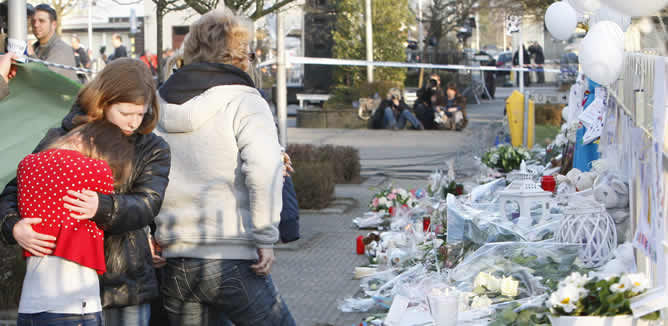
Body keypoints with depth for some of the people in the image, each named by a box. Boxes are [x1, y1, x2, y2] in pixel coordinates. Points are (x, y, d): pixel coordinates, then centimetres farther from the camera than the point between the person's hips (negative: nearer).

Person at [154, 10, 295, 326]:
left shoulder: (158, 105, 11)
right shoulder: (244, 102, -6)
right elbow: (264, 169, -21)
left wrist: (153, 235, 10)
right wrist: (265, 238, -14)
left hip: (173, 265, 6)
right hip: (232, 264, -5)